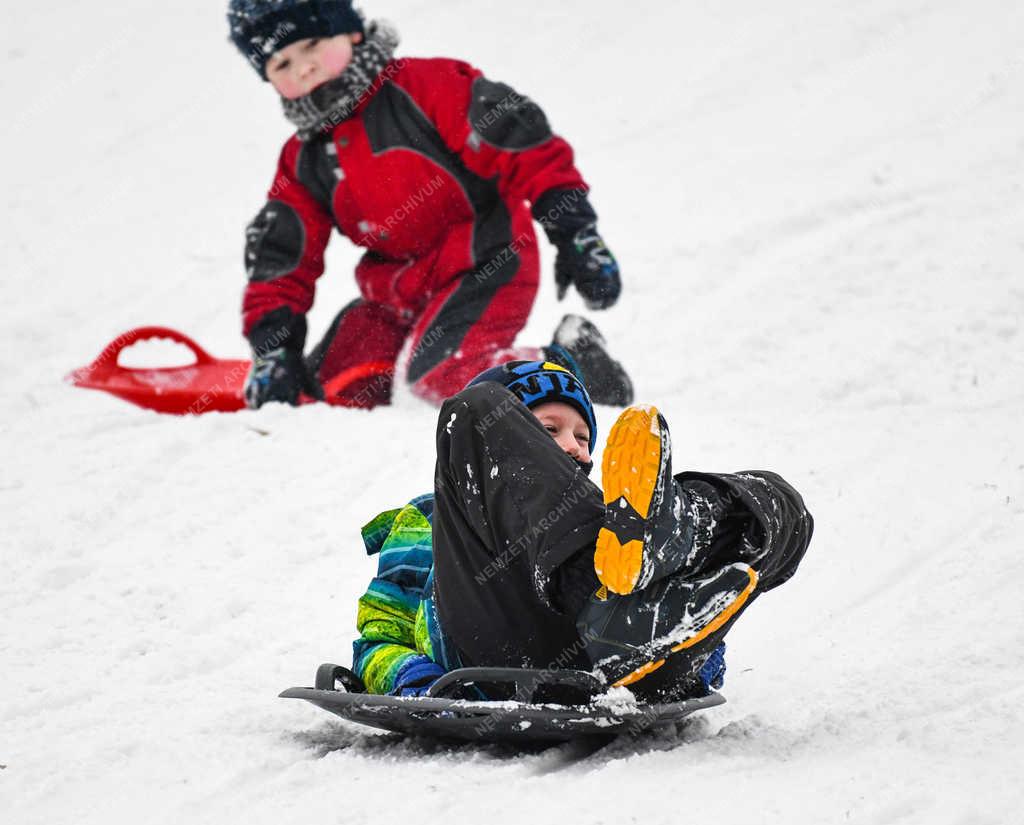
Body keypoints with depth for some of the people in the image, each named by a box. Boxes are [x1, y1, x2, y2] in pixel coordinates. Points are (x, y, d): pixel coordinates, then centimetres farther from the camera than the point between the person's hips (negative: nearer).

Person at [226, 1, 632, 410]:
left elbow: (524, 147, -15)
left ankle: (573, 368, -10)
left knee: (439, 373, -30)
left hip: (485, 268, -8)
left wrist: (574, 233, -22)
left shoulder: (423, 86, -11)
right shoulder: (301, 162, 9)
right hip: (398, 294, 8)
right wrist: (271, 348, 1)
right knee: (331, 383, -5)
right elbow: (282, 264, 13)